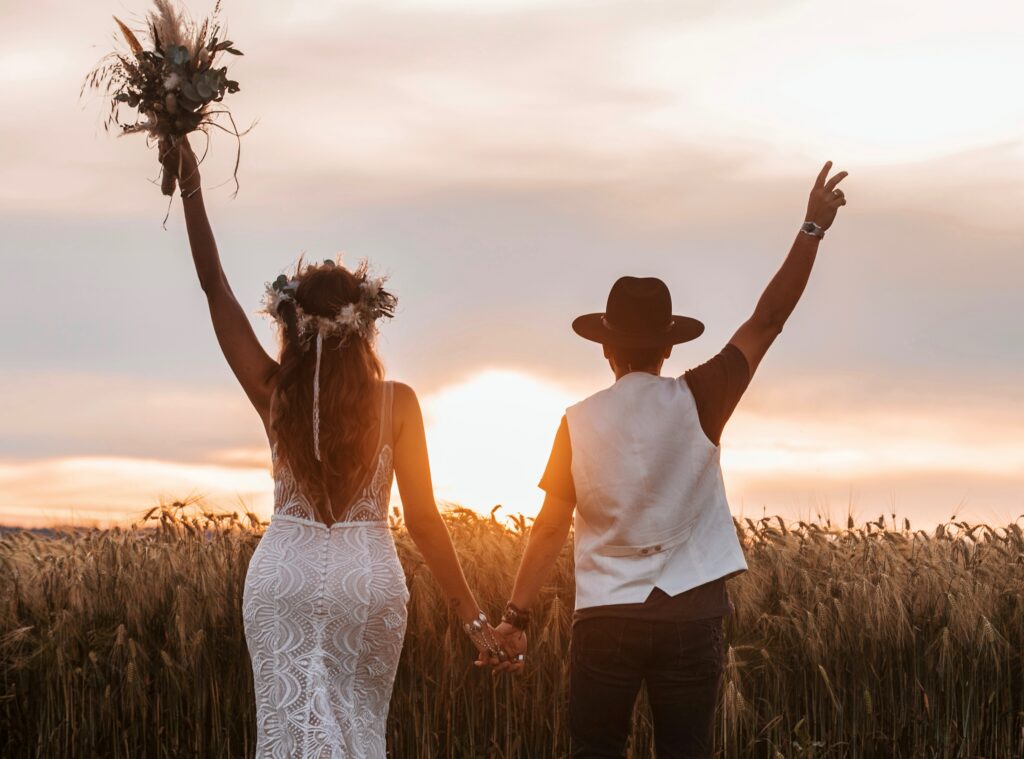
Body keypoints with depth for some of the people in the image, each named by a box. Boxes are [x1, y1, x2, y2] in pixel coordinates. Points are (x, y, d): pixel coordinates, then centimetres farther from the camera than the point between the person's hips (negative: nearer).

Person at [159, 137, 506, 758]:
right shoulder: (396, 403, -7)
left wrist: (191, 189, 2)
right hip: (367, 577, 0)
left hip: (283, 574, 1)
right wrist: (471, 615, -2)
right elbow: (422, 518, -8)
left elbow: (217, 288, 0)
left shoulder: (274, 393, -4)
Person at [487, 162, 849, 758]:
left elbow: (551, 527, 0)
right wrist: (813, 228, 3)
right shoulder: (697, 402, -3)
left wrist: (517, 616, 4)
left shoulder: (580, 423, 0)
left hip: (605, 618, 1)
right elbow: (768, 321, -1)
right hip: (689, 615, 0)